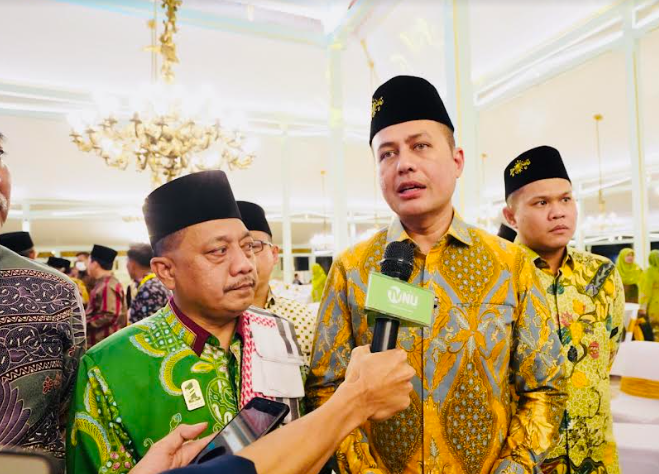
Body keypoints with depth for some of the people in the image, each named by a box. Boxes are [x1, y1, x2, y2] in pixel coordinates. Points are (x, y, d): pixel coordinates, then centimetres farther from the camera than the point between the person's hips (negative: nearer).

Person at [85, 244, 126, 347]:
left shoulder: (108, 286, -19)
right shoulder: (102, 284, 14)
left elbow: (109, 315, -24)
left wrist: (84, 324, -17)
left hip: (104, 343, -10)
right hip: (98, 342, 10)